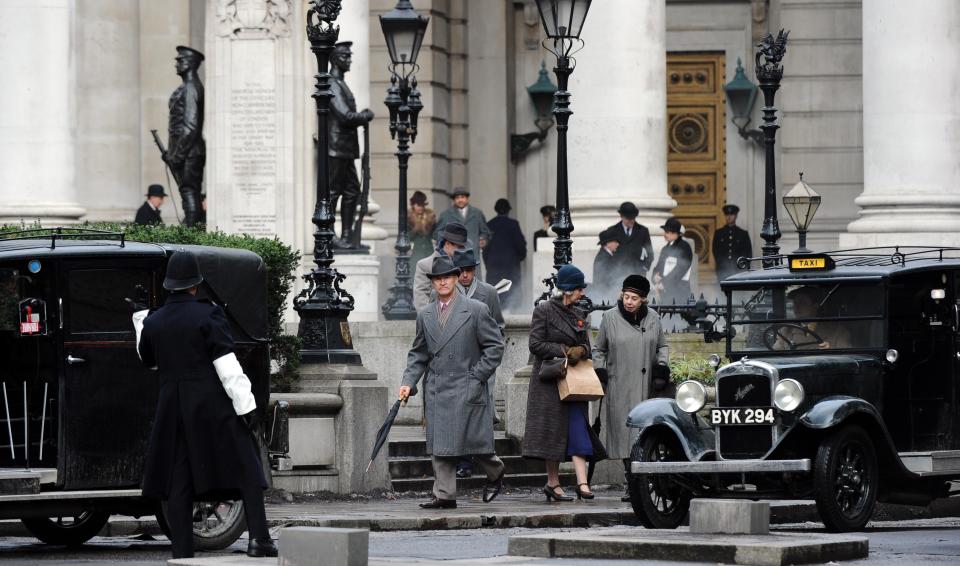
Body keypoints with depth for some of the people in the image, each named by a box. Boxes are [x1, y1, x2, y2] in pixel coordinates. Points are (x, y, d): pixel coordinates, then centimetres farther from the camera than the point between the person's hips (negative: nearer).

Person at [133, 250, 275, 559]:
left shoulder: (153, 322, 4)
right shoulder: (207, 315, -9)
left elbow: (148, 361, 23)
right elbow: (227, 365, -13)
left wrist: (140, 316, 31)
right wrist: (246, 406, -12)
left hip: (173, 409, 4)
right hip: (213, 405, -4)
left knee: (178, 483, 6)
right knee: (246, 469, 2)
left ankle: (182, 553, 3)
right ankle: (258, 538, -8)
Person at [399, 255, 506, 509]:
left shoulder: (476, 310, -1)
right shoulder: (425, 316, 12)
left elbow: (495, 345, -1)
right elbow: (418, 354, 17)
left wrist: (477, 376, -8)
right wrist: (408, 382, 3)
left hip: (467, 390, -4)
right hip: (436, 391, 4)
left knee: (475, 439, -2)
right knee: (440, 445, -1)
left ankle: (495, 473, 26)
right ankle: (444, 495, 1)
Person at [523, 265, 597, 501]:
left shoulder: (577, 314, 14)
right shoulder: (544, 311, -5)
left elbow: (586, 345, 17)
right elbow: (536, 344, -11)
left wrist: (580, 351, -7)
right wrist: (564, 351, -14)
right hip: (550, 381, -5)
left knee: (577, 428, -6)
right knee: (553, 429, -1)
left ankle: (582, 483, -15)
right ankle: (553, 483, 8)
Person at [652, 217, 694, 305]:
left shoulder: (684, 248, -5)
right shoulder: (666, 249, 17)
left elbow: (680, 269, -12)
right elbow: (658, 267, 16)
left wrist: (663, 282, -11)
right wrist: (656, 276, -8)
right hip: (665, 291, 7)